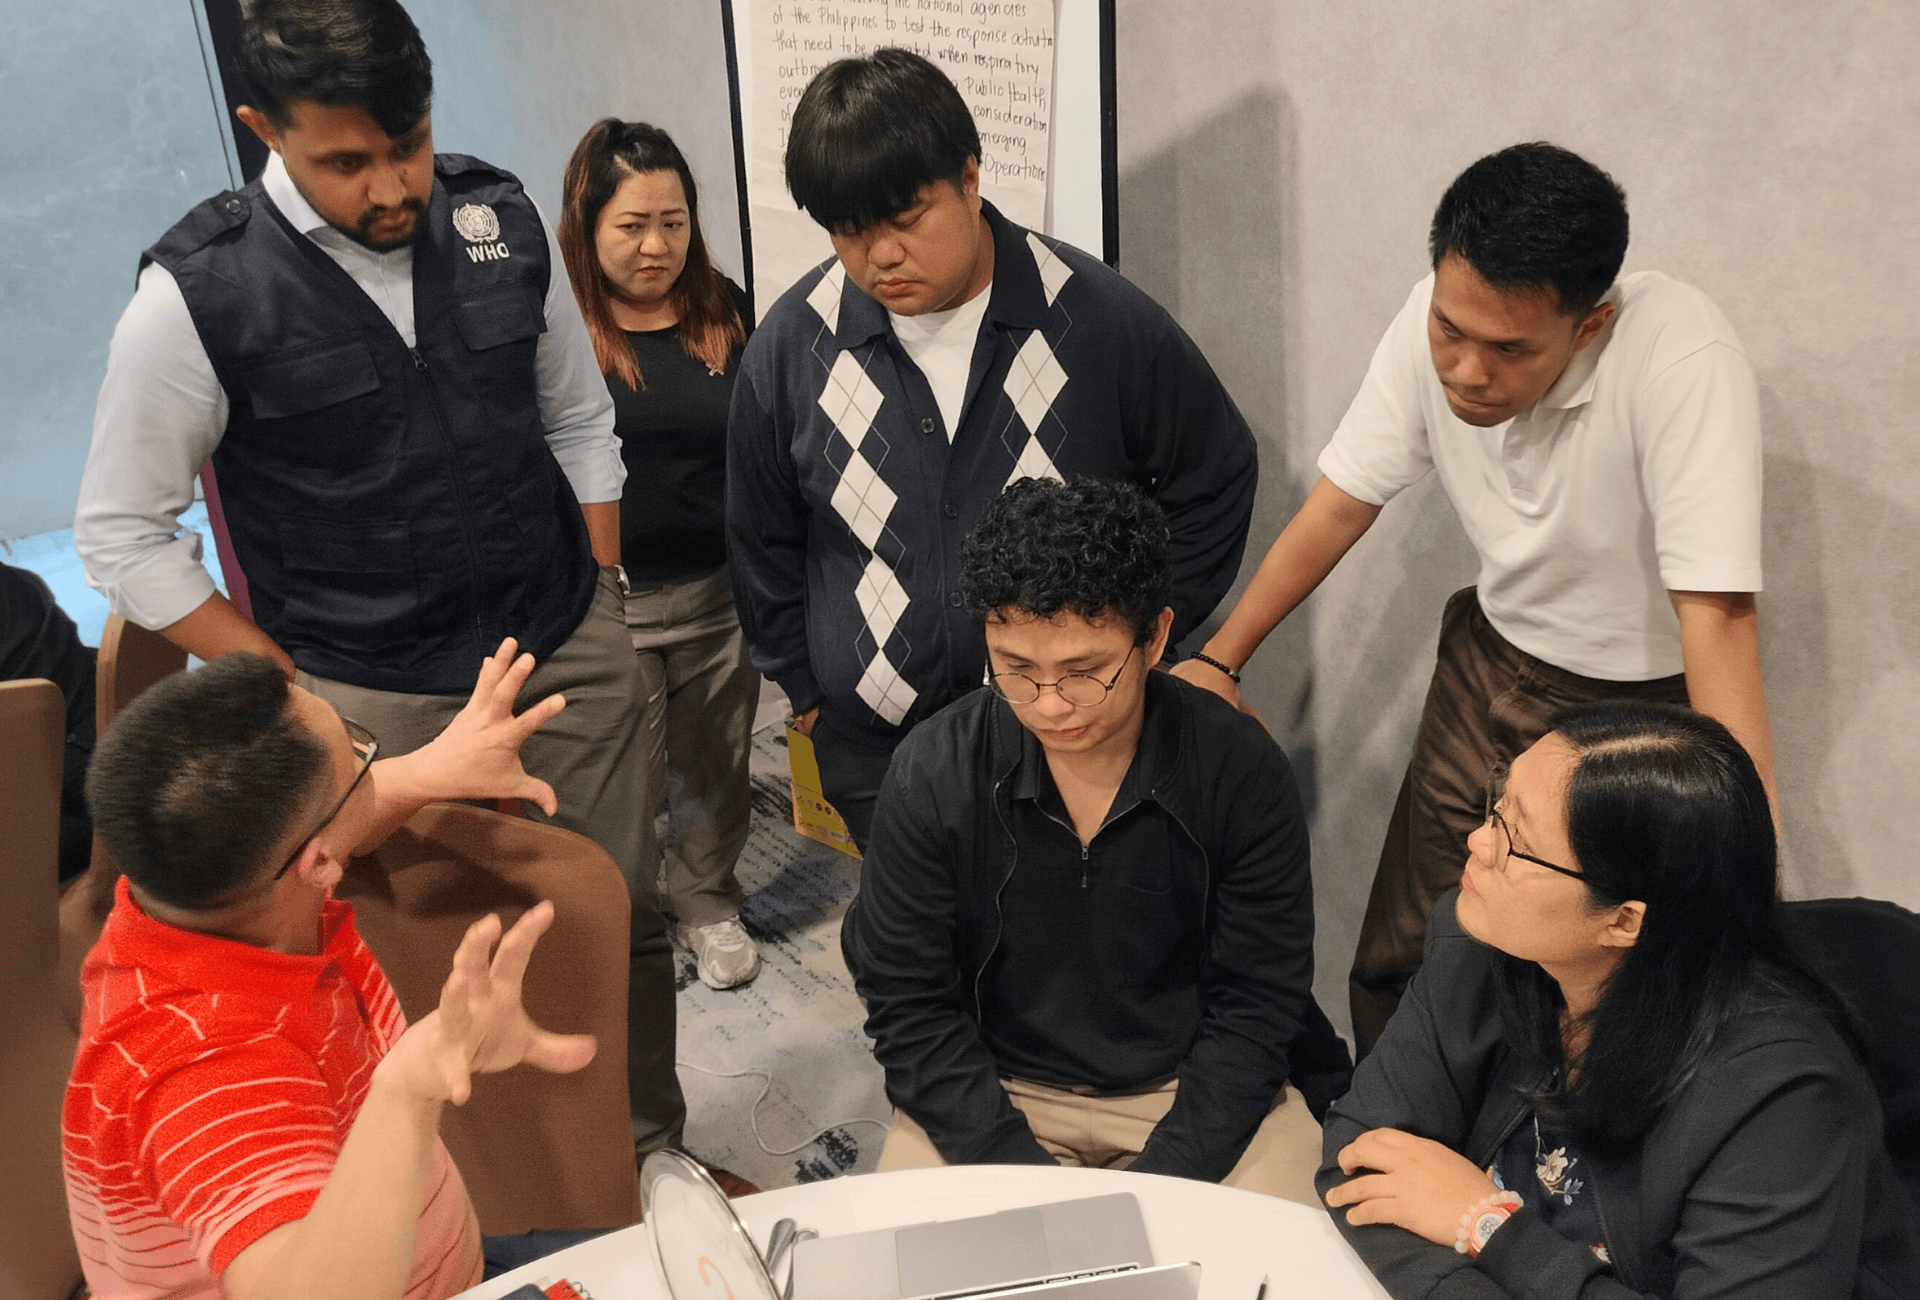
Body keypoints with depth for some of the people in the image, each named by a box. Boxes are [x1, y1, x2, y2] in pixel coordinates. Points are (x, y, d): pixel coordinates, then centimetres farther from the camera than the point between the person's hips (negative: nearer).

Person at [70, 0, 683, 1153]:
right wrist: (295, 692, -8)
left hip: (574, 659, 4)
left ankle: (654, 1148, 36)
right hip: (379, 704, -3)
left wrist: (600, 615, 7)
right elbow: (122, 536, -5)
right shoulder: (199, 292, -13)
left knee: (624, 920, 12)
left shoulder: (502, 219, -1)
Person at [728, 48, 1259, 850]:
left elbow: (1214, 477, 3)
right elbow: (763, 542, 9)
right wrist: (805, 691, 12)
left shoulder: (1101, 317, -11)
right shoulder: (792, 345, -5)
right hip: (871, 751, 2)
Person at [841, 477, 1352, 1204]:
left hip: (1198, 1084, 0)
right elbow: (908, 1004, -7)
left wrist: (1158, 1184, -17)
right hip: (997, 1089, 1)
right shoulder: (930, 775, -13)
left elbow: (1257, 1005, -7)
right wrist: (1022, 1176, -16)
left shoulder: (1242, 771, -14)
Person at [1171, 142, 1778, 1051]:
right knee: (1395, 971, 12)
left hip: (1643, 703, -4)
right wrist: (1217, 660, -5)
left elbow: (1716, 618, -35)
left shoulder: (1684, 364, -32)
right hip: (1493, 662, 5)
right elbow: (1341, 504, -3)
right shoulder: (1437, 325, -16)